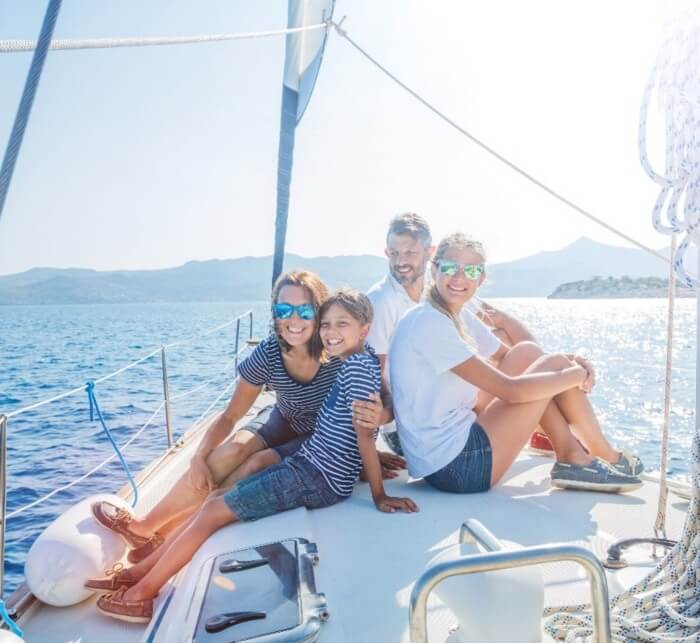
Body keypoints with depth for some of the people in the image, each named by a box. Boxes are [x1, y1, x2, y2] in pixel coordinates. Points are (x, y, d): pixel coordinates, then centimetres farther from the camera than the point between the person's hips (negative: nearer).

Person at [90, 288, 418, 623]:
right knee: (216, 500, 10)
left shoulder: (359, 366, -18)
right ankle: (140, 571, 20)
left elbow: (365, 434, -20)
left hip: (320, 478, -9)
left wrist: (379, 495, -18)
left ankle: (143, 592, 13)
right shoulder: (353, 362, 10)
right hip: (308, 465, 9)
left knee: (214, 510, -2)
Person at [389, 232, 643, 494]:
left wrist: (568, 361, 1)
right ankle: (610, 459, 17)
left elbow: (509, 358, 19)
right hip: (452, 465, -9)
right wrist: (575, 374, -8)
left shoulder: (460, 316, 10)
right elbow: (510, 390, -23)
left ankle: (572, 458, 9)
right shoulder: (429, 322, -20)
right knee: (555, 365, -4)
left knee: (525, 353, 6)